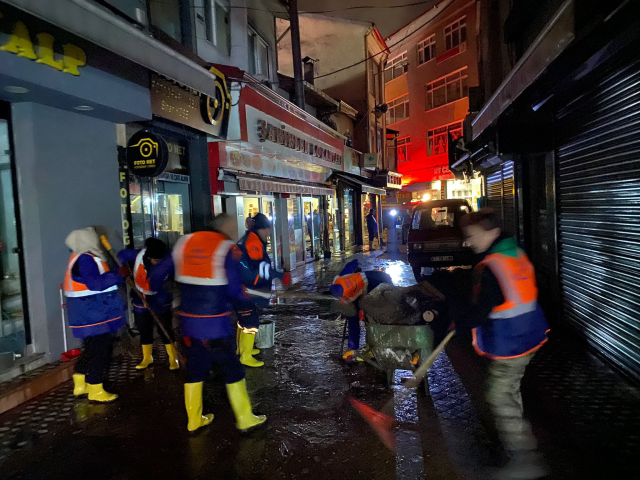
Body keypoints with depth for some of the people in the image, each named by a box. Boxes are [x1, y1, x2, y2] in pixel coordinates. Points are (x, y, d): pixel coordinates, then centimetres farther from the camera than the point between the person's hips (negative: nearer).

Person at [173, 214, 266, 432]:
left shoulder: (184, 242, 4)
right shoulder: (227, 248, -12)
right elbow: (235, 290, -14)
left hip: (188, 321, 5)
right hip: (216, 323, -5)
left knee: (194, 370, 19)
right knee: (233, 370, 10)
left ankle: (194, 420, 31)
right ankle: (245, 418, 21)